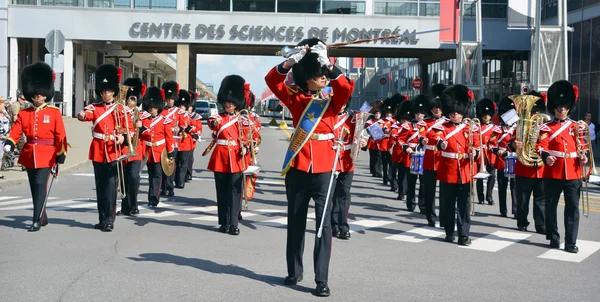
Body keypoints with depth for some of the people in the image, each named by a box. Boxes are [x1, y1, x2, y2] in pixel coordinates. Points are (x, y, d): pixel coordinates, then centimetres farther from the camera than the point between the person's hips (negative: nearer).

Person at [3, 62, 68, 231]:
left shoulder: (54, 113, -2)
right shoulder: (23, 114, 7)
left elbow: (61, 136, -3)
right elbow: (15, 131, -3)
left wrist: (60, 157, -7)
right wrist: (9, 144, -23)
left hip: (46, 156, -4)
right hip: (29, 155, 4)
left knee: (41, 185, -12)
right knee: (34, 188, 12)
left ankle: (37, 220, -8)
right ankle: (42, 217, 28)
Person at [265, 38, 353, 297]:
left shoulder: (333, 100, 4)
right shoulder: (296, 99, 6)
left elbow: (345, 87, -17)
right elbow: (272, 79, -2)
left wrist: (326, 62, -19)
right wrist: (294, 58, -10)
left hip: (323, 168, -1)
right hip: (297, 167, 2)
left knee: (324, 222, -5)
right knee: (296, 221, 11)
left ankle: (322, 279, -1)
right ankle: (294, 271, 26)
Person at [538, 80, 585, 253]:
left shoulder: (576, 126, 12)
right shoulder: (547, 128, 3)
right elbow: (542, 147, -8)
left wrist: (583, 157, -8)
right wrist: (546, 157, -29)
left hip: (573, 173, 2)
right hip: (553, 173, -1)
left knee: (573, 207, -2)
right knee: (551, 206, 7)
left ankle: (571, 242, 2)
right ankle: (554, 238, 21)